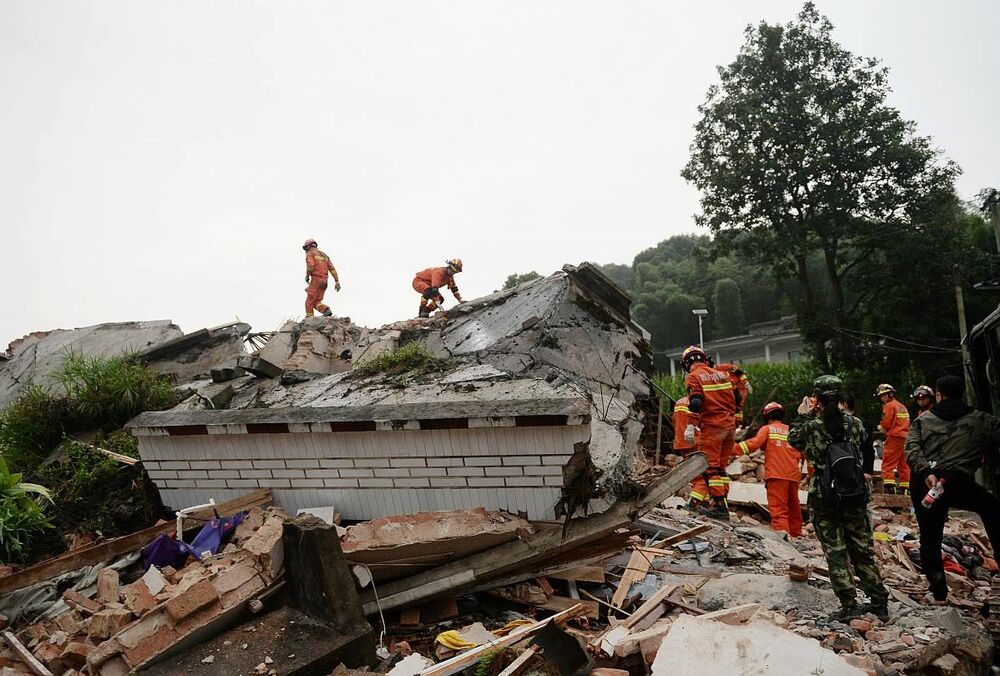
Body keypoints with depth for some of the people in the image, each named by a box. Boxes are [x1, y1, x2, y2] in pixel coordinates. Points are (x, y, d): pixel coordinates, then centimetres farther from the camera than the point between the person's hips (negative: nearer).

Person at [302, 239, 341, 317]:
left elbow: (310, 265, -17)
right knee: (316, 302, 8)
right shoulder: (324, 255, 25)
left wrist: (307, 276, -1)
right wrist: (337, 282, 7)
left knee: (309, 302, -1)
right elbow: (332, 269, 13)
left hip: (316, 279, -7)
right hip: (324, 281, 7)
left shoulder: (310, 253, 4)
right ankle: (326, 310, -17)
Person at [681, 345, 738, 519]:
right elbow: (734, 398, 16)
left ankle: (720, 506, -6)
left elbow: (695, 403, -17)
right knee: (720, 466, 12)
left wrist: (690, 426, -17)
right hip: (729, 426, 7)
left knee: (710, 466, -3)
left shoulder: (693, 377, -5)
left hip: (712, 426, -7)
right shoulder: (721, 374, 16)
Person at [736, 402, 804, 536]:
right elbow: (800, 454, 17)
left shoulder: (767, 429, 4)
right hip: (793, 475, 5)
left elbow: (754, 443, -13)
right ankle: (795, 535, 28)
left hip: (776, 475, -5)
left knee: (778, 509, -10)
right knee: (793, 507, 19)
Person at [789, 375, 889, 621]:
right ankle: (879, 603, 23)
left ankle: (849, 605, 5)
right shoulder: (854, 423, -2)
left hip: (824, 497, -4)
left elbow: (793, 439, 8)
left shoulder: (812, 427, -11)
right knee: (862, 549, 16)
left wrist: (802, 417, 15)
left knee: (836, 552, 4)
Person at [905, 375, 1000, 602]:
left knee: (930, 537, 14)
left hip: (924, 484, 2)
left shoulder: (922, 421, 14)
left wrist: (926, 473, -12)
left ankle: (938, 589, 16)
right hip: (959, 482, -2)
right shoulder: (981, 420, 12)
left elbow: (912, 449, -1)